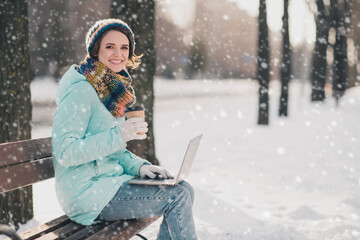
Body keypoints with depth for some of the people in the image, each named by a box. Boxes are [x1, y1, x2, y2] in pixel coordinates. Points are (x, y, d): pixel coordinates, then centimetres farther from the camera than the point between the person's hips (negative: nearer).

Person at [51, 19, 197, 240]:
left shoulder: (115, 88, 13)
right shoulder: (81, 90, -15)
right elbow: (65, 152, -21)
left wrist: (140, 166, 1)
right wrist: (118, 134, -26)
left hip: (107, 182, 9)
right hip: (86, 193, -9)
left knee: (184, 190, 1)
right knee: (177, 198, -12)